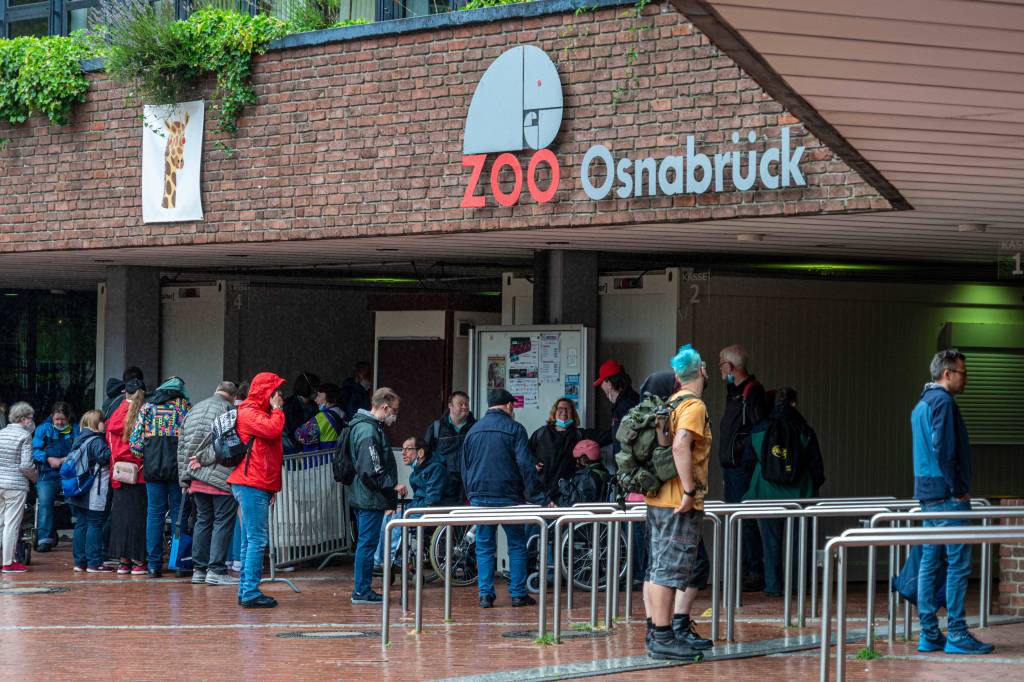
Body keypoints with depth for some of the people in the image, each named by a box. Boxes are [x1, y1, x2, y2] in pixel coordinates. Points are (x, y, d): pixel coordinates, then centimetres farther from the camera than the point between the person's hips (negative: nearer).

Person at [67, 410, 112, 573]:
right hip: (94, 495, -9)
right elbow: (105, 457, -25)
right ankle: (94, 563, -5)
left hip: (79, 495, 9)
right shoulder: (96, 441, -13)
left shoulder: (79, 440, 14)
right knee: (95, 525, -5)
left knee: (81, 525, 11)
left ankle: (79, 561, 13)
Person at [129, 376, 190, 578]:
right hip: (177, 465, -2)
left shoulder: (147, 406, 10)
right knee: (178, 512, 4)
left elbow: (135, 439, 2)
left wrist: (143, 457, 12)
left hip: (152, 465, 2)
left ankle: (154, 564, 2)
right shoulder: (183, 405, 4)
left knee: (154, 513, 4)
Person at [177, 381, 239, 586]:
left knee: (203, 520, 14)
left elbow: (182, 447, 18)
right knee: (223, 521, -1)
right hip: (220, 477, -7)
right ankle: (216, 570, -4)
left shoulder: (193, 411, 18)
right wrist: (204, 458, -7)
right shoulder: (229, 410, -4)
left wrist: (184, 478, 19)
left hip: (195, 477, 7)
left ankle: (199, 569, 13)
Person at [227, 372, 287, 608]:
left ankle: (246, 592, 14)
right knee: (257, 540, -12)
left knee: (251, 541, 11)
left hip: (259, 486, 10)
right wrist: (277, 410, -7)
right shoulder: (249, 413, -9)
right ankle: (251, 593, -13)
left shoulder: (260, 413, 23)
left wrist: (271, 488, 25)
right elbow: (273, 429, -26)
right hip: (251, 485, -10)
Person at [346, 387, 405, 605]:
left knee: (365, 543, 15)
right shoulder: (369, 431, -18)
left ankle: (362, 590, 20)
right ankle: (362, 591, -1)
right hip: (370, 499, -11)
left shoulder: (367, 426, 16)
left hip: (364, 497, 11)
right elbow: (371, 471, -24)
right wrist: (393, 487, -15)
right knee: (367, 543, -5)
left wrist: (389, 498, 20)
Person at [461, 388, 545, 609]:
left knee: (484, 547, 8)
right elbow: (525, 465, -10)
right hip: (508, 497, -4)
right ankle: (518, 594, 3)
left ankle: (485, 595, 2)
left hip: (479, 497, 4)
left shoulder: (473, 430, 12)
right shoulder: (514, 429, -3)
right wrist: (539, 497, -8)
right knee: (517, 545, 6)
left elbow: (464, 468, 17)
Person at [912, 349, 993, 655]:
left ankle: (929, 635, 10)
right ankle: (956, 635, -6)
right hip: (946, 494, -10)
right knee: (958, 564, -7)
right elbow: (944, 450, -21)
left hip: (927, 494, 10)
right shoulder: (942, 401, -13)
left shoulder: (921, 404, 19)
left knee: (929, 562, 9)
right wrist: (959, 490, -16)